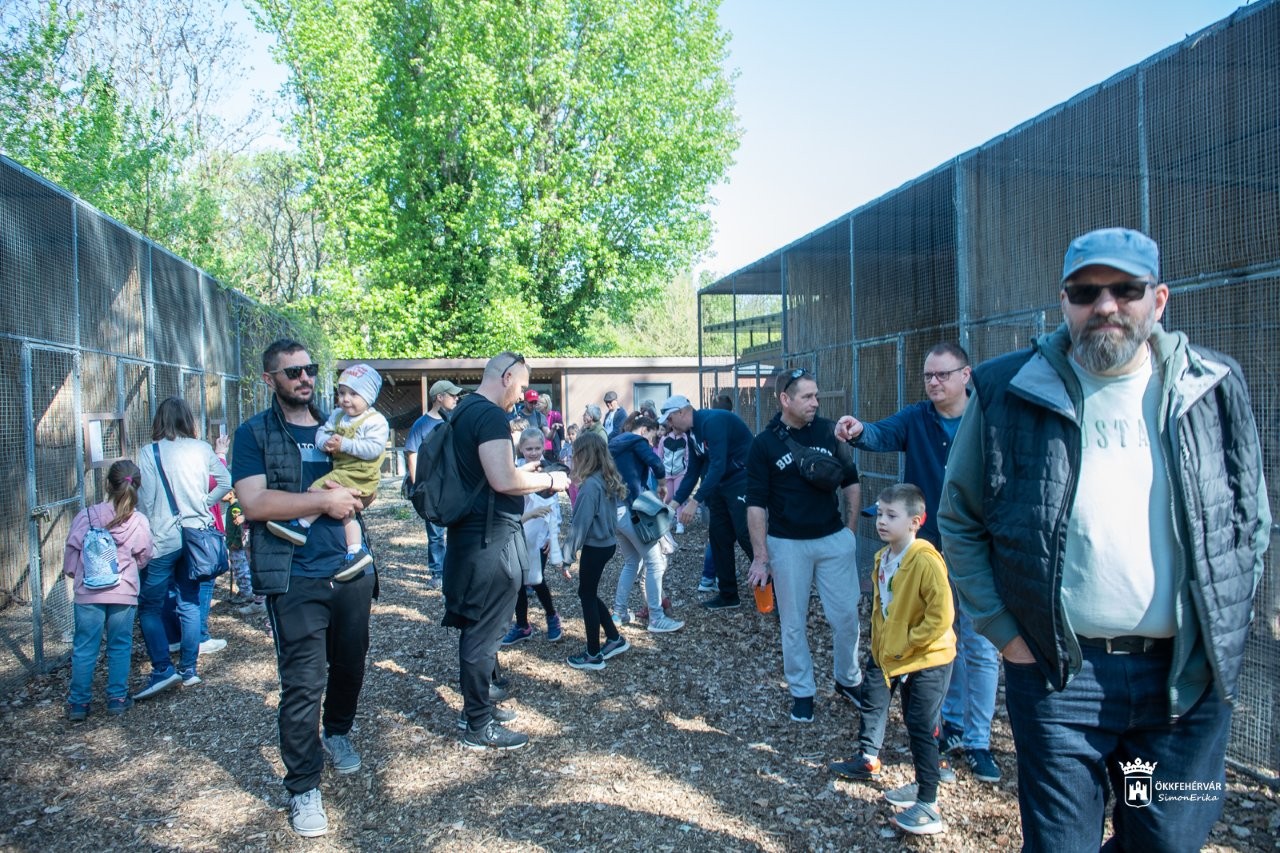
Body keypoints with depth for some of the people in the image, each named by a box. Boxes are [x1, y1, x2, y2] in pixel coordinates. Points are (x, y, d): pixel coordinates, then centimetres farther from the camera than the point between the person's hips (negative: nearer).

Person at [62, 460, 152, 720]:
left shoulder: (86, 516, -8)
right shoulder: (139, 522, -9)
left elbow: (72, 551, 0)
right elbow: (143, 559, 2)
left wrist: (72, 572, 20)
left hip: (88, 593, 0)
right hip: (124, 593, 0)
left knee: (84, 648, 9)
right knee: (120, 646, 12)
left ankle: (78, 703, 15)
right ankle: (117, 698, 17)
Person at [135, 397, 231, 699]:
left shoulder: (150, 452, -8)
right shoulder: (201, 449, 3)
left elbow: (146, 499, -8)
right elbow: (225, 481, 7)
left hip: (163, 538, -4)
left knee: (150, 605, 4)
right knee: (190, 602, 11)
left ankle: (163, 669, -4)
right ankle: (188, 669, 16)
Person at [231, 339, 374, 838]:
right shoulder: (254, 434, -2)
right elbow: (253, 503, -15)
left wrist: (353, 495, -8)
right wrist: (326, 501, -14)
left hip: (351, 570, 5)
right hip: (295, 579, -5)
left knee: (350, 664, 17)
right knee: (302, 683, -4)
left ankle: (337, 732, 45)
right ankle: (303, 788, 10)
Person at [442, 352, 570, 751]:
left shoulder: (464, 411, 14)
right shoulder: (490, 415, -18)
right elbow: (503, 480, -27)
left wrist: (521, 470, 19)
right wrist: (549, 480, -13)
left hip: (468, 534, 10)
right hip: (490, 539, -10)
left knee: (476, 628, 19)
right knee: (484, 632, 0)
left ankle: (477, 706, 33)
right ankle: (480, 727, 11)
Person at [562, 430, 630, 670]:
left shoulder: (590, 485, -22)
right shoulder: (609, 480, 4)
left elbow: (580, 524, -21)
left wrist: (568, 557, -15)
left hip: (594, 547, -8)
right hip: (608, 543, 8)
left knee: (587, 596, 6)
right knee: (589, 593, 21)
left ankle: (594, 655, 15)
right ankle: (615, 639, 27)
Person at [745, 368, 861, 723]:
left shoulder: (829, 432, -2)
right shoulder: (763, 444, -6)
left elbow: (851, 481, 9)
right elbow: (756, 504, -7)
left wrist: (851, 528, 4)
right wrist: (760, 557, -11)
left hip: (834, 539, 2)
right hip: (787, 544, -1)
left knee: (846, 615, 8)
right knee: (794, 623, 8)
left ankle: (848, 679, 30)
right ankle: (802, 691, 23)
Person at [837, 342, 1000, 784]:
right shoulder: (916, 419, -1)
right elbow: (884, 434, -20)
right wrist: (860, 432, -42)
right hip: (929, 550, 3)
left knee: (980, 648, 2)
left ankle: (977, 740, 17)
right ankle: (954, 723, 34)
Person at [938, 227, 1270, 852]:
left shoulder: (1215, 389, 3)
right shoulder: (1007, 393, -5)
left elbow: (1251, 520, 12)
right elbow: (959, 520, 1)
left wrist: (1220, 634, 4)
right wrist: (1005, 633, -3)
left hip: (1189, 678, 3)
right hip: (1058, 674, -2)